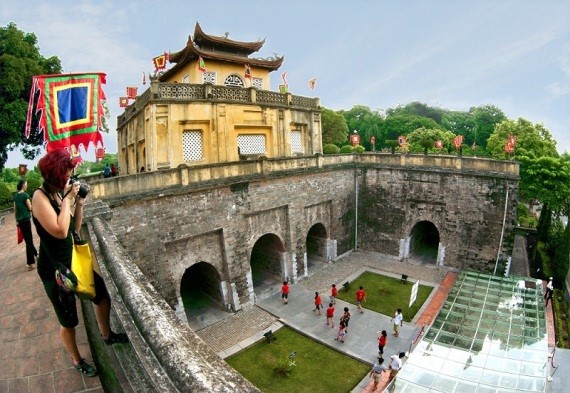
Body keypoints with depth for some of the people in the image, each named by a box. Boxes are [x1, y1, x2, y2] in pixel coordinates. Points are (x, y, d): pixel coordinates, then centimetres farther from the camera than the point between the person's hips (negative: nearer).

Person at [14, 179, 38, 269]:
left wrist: (16, 220, 20)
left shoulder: (15, 195, 8)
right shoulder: (25, 195, -13)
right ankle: (30, 263, -1)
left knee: (27, 239, 19)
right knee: (29, 240, -3)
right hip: (26, 219, -7)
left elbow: (15, 209, 14)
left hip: (19, 220, 7)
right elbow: (30, 208, -11)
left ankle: (35, 253, 36)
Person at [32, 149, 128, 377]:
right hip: (54, 268, -7)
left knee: (102, 295, 19)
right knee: (68, 320, 10)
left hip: (75, 260, 7)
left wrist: (79, 203, -5)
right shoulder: (40, 196, -20)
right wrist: (67, 199, -24)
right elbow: (60, 231, -32)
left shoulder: (61, 193, 2)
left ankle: (107, 335, 43)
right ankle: (77, 361, 34)